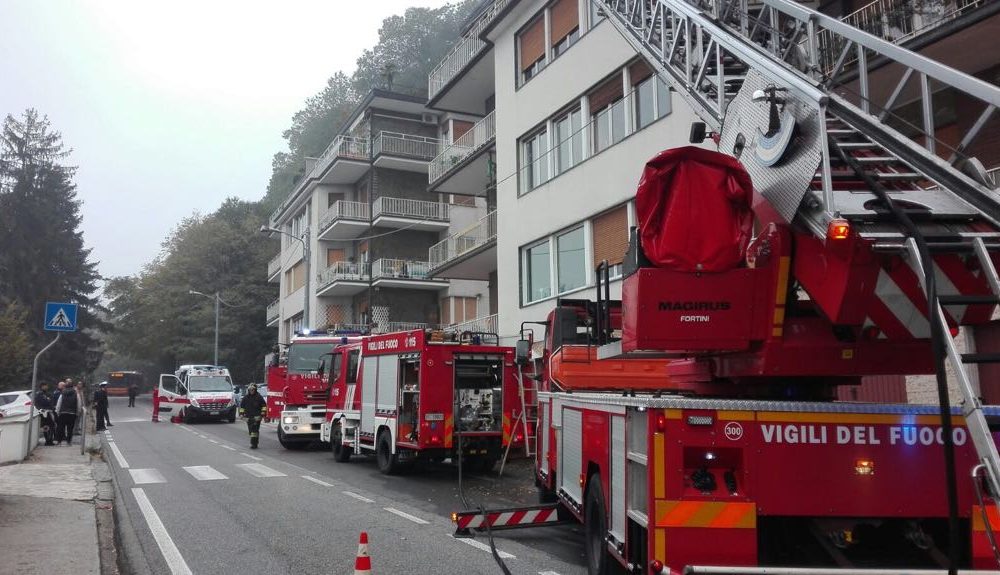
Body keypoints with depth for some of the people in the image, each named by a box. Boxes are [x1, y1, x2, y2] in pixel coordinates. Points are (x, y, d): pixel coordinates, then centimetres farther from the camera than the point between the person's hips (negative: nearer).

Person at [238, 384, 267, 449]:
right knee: (251, 431, 9)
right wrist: (241, 413, 11)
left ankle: (254, 444, -18)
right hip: (248, 417, 5)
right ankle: (253, 443, 20)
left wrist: (262, 414, -3)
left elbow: (264, 405, 2)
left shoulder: (259, 397, -1)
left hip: (256, 417, -5)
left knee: (255, 430, -14)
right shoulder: (246, 397, 10)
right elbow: (242, 406, 20)